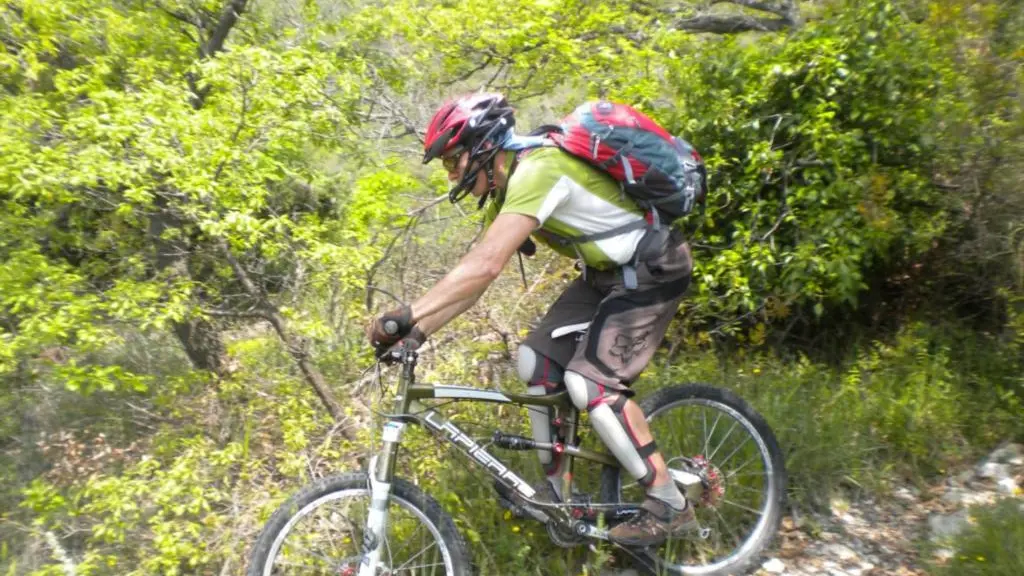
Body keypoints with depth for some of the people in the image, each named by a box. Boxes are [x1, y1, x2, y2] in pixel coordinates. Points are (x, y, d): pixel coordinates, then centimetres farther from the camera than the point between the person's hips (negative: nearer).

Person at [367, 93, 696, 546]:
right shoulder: (504, 188, 3)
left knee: (588, 382, -19)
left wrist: (406, 316, -36)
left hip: (652, 271, -9)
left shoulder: (537, 169, -27)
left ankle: (670, 505, -2)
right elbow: (474, 277, 1)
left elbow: (485, 266, -38)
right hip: (606, 273, 9)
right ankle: (557, 493, 16)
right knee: (536, 360, 2)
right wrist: (417, 332, -7)